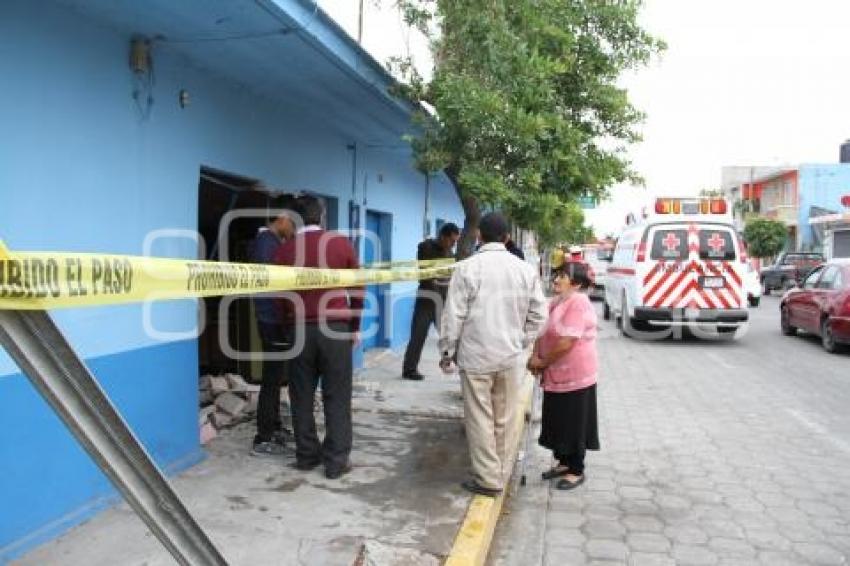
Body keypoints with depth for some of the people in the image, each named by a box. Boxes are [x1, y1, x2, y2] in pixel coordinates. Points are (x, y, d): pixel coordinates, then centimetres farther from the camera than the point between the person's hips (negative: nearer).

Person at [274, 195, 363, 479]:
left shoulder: (284, 250, 2)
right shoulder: (341, 244, -2)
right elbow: (357, 288, 2)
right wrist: (354, 326, 12)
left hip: (299, 329, 2)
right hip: (335, 328, -1)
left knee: (302, 396, 12)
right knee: (336, 397, 4)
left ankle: (306, 455, 19)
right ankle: (336, 461, 7)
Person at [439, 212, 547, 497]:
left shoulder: (467, 268, -11)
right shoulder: (526, 269, 1)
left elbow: (454, 316, -9)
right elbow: (538, 315, 4)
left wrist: (447, 352, 2)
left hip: (476, 356, -4)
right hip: (512, 356, 4)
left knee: (480, 419, 6)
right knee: (505, 419, 14)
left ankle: (488, 479, 13)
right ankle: (501, 474, 26)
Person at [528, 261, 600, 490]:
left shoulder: (578, 303, -21)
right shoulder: (557, 302, 9)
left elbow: (566, 342, -25)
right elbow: (543, 332, 13)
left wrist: (542, 362, -15)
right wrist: (535, 356, -4)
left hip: (574, 376, -9)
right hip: (556, 375, 9)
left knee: (574, 425, 5)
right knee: (558, 423, 18)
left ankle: (576, 471, 20)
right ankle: (564, 462, 34)